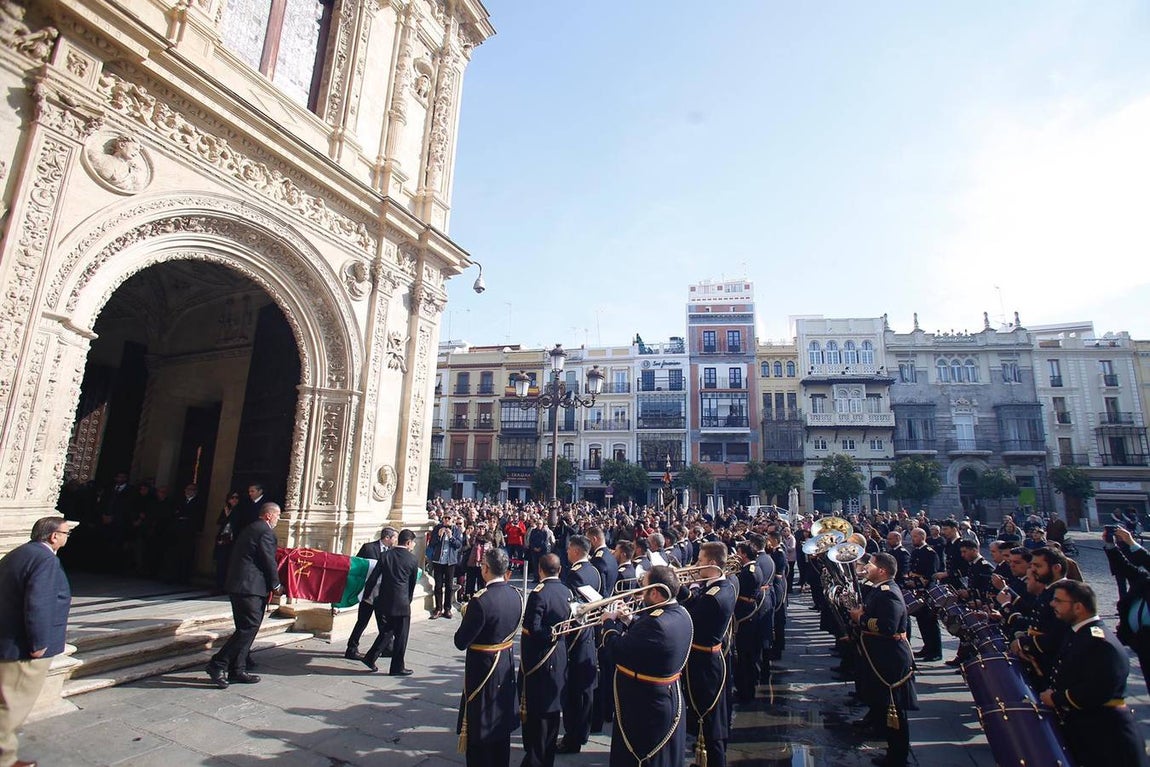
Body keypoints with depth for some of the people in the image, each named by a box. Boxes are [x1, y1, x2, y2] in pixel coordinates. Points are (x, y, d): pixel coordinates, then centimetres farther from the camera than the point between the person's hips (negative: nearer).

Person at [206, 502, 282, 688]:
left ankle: (237, 670, 16)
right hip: (251, 587, -10)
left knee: (245, 628, 13)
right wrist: (276, 585, 0)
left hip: (237, 585, 10)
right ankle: (218, 664, -6)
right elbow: (269, 561, -12)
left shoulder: (250, 529, 18)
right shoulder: (266, 532, -12)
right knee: (249, 627, -7)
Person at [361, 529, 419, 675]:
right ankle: (397, 667, 15)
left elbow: (373, 577, 1)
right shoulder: (412, 560, -4)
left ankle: (370, 658, 20)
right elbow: (412, 583, 5)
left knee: (385, 631, 22)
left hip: (383, 601, 4)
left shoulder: (385, 555, 1)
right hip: (401, 602, -4)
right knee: (401, 635, 9)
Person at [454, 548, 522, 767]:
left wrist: (466, 617, -4)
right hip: (506, 665, 7)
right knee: (501, 721, 23)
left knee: (480, 727, 12)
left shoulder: (480, 601, -27)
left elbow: (461, 642, -22)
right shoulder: (515, 595, -6)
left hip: (483, 667, -7)